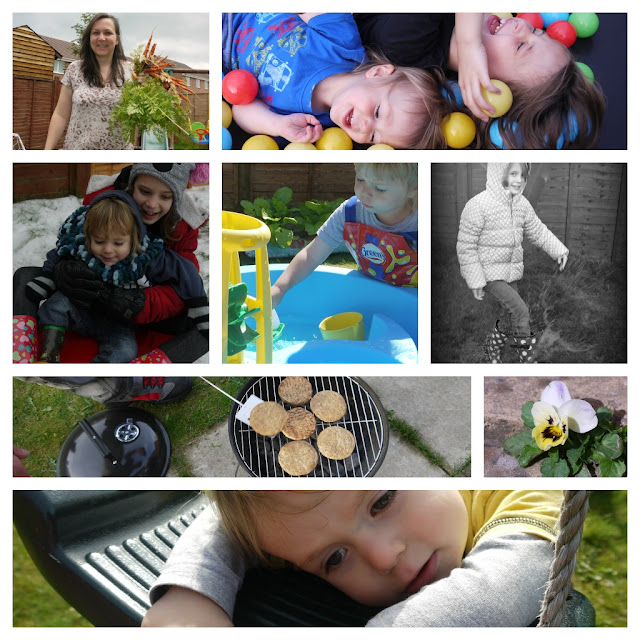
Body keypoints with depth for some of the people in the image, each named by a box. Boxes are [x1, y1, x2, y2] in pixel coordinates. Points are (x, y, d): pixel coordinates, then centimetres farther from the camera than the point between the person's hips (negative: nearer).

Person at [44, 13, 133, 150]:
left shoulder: (130, 71, 1)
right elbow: (61, 116, 1)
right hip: (78, 147, 1)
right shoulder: (74, 69, 2)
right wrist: (47, 150, -7)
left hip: (120, 147, 0)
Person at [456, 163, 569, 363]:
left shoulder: (521, 204, 1)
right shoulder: (478, 205, -20)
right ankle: (527, 357, -3)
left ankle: (494, 354, 34)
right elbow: (466, 246, -16)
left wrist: (559, 250, 2)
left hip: (512, 272, 7)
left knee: (506, 315, 14)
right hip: (489, 272, -7)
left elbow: (538, 230, 14)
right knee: (520, 310, -16)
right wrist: (475, 281, -17)